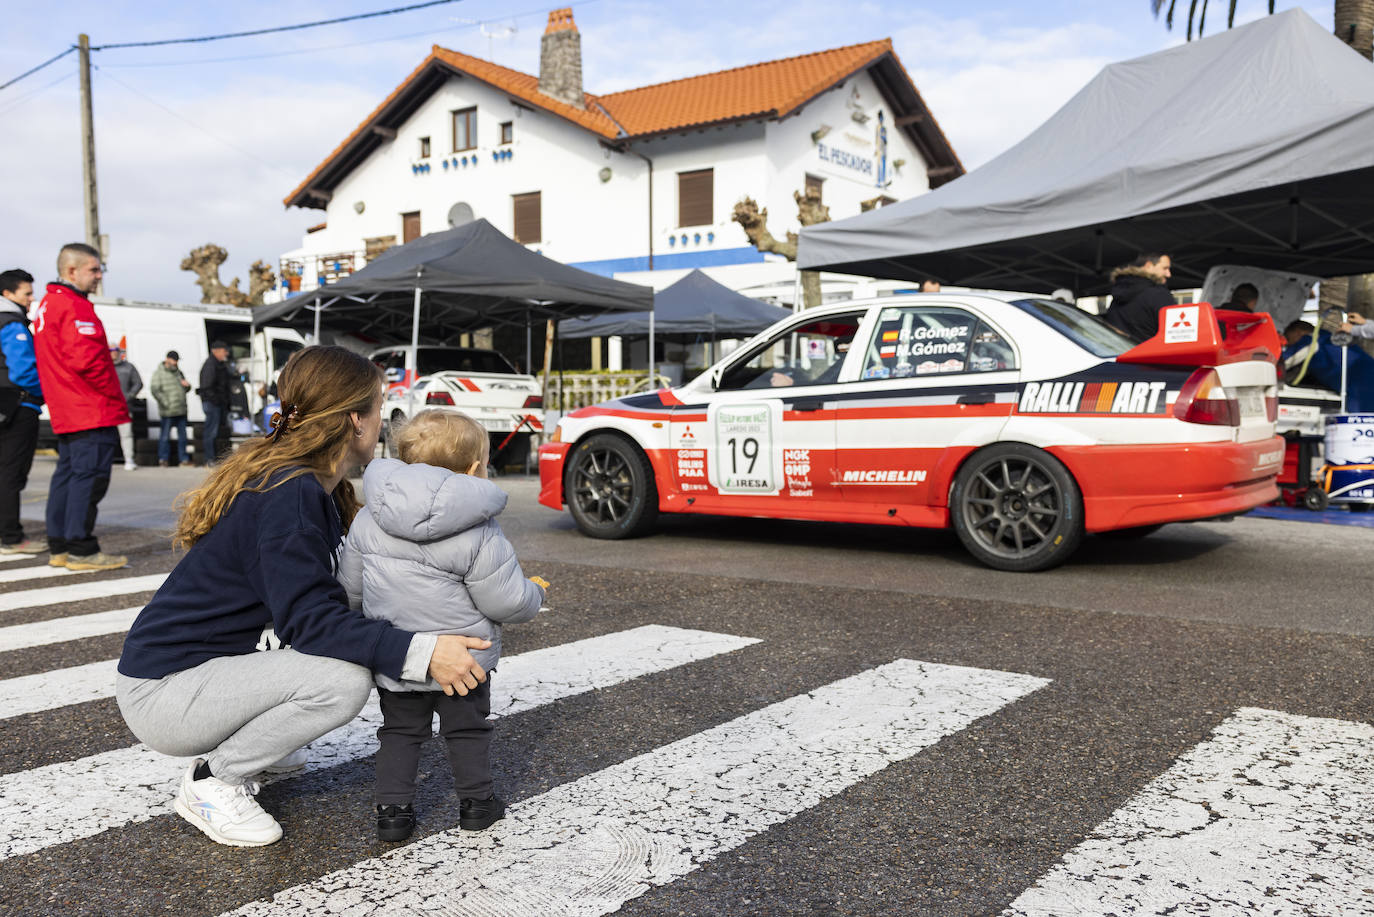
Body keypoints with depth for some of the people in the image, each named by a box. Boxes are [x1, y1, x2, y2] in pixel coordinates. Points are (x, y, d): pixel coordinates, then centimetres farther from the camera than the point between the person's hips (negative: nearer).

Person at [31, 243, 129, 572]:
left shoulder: (47, 305, 19)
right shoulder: (74, 306, -14)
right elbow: (85, 359, -23)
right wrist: (117, 397, -13)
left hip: (66, 414, 11)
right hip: (93, 412, -10)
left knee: (68, 473, 14)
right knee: (89, 475, -8)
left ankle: (59, 547, 20)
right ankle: (81, 550, -6)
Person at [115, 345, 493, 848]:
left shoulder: (313, 486, 6)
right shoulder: (288, 495, -24)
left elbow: (331, 591, 11)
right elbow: (310, 617, -28)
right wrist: (421, 653, -37)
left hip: (212, 660, 10)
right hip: (160, 693, -10)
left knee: (350, 638, 7)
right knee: (344, 679, -25)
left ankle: (244, 743, 15)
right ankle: (212, 780, -6)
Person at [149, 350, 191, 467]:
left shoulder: (179, 373, 19)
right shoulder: (159, 373, -1)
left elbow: (185, 389, 28)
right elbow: (155, 390, -10)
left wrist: (186, 385, 3)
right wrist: (165, 403, -16)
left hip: (181, 410, 6)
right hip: (168, 412, -6)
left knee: (182, 435, 7)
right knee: (165, 435, -1)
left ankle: (183, 459, 12)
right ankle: (163, 459, 6)